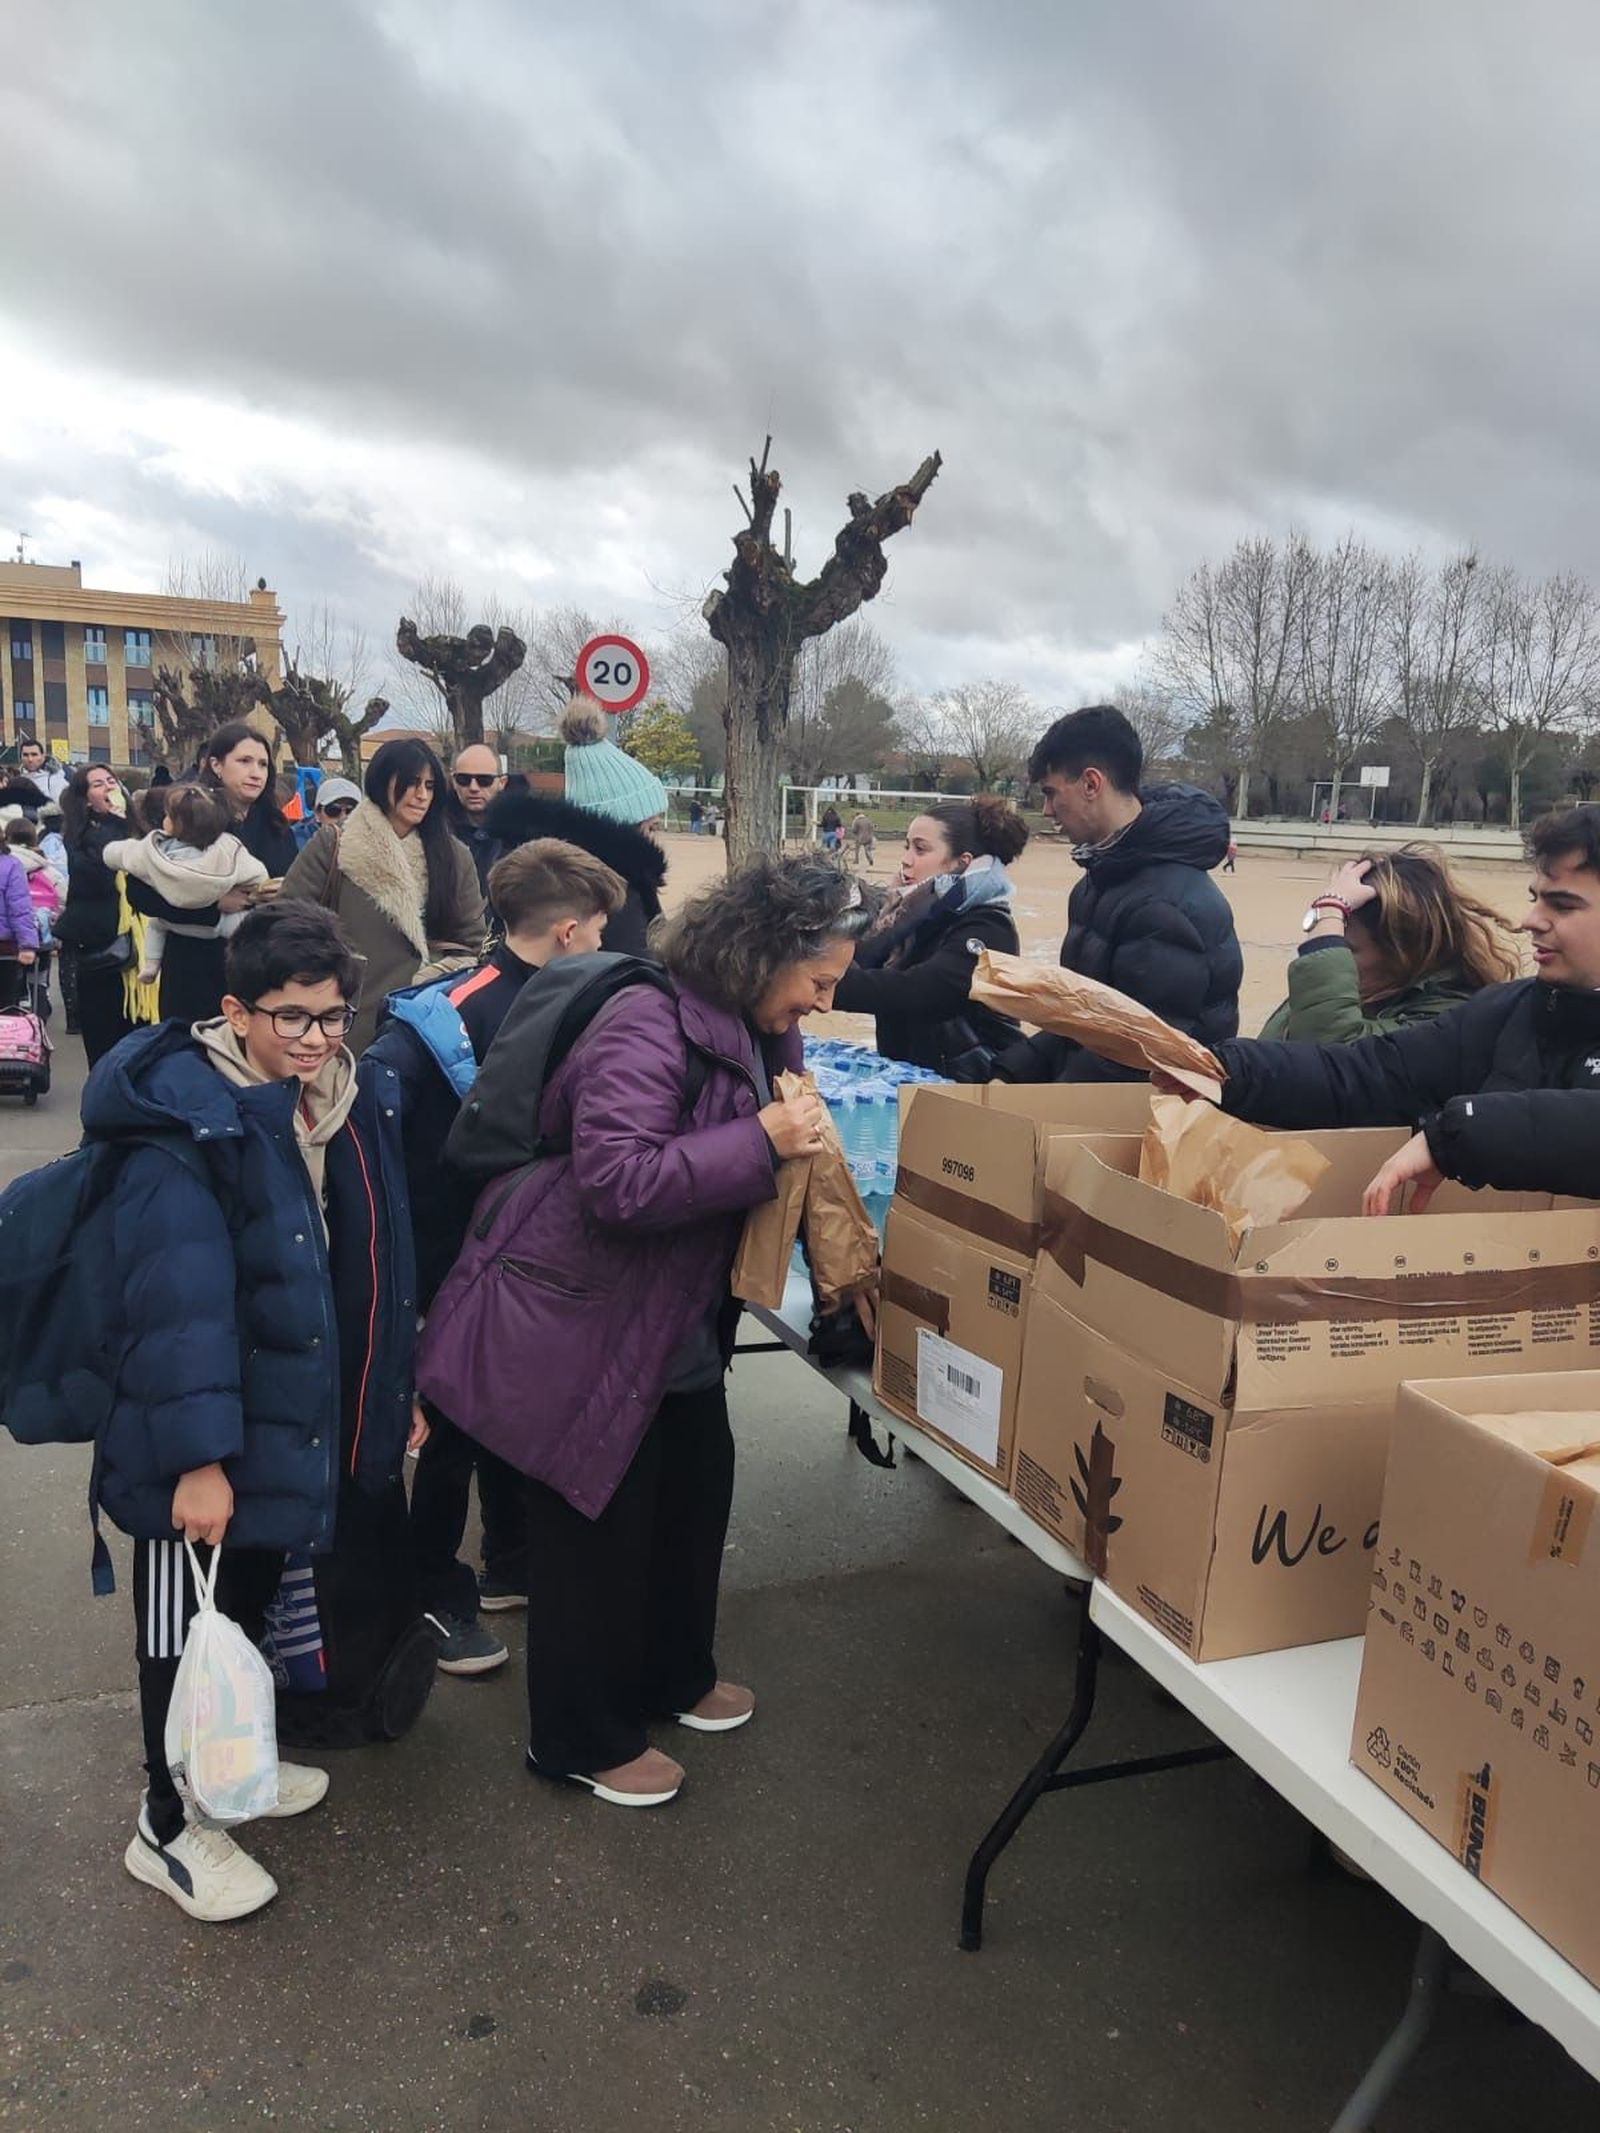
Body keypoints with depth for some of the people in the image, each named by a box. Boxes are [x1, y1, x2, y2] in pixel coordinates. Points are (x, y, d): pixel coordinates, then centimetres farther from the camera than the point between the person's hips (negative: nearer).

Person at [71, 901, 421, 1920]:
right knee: (189, 1628, 10)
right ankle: (170, 1825, 30)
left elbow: (378, 1269, 9)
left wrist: (396, 1391, 14)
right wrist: (198, 1456, -28)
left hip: (295, 1416, 7)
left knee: (252, 1603, 24)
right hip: (200, 1448, -7)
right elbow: (179, 1304, -27)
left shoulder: (353, 1107, 1)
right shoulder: (185, 1126, -23)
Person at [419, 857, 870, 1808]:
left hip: (682, 1325, 9)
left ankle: (674, 1673, 45)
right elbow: (616, 1182, -35)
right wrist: (761, 1142, -31)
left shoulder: (760, 1034, 4)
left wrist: (803, 1137, -4)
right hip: (588, 1324, -9)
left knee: (698, 1491, 21)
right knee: (600, 1525, 5)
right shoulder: (648, 1029, -26)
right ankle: (585, 1738, 27)